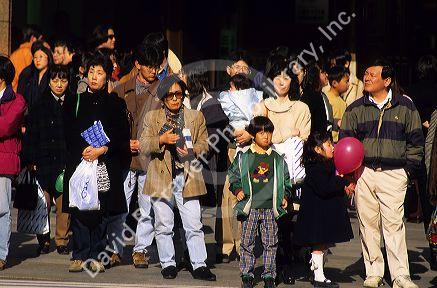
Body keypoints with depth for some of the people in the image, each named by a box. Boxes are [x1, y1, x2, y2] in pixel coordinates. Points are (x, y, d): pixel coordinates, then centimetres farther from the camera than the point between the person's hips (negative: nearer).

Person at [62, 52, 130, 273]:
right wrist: (83, 150, -9)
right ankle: (80, 256, 0)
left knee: (101, 211, -1)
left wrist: (103, 149, -10)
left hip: (106, 163, -1)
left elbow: (123, 136, 3)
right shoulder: (74, 102, 13)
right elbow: (68, 134, 7)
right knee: (79, 210, -5)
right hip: (78, 161, 1)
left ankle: (95, 256, 5)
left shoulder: (116, 103, 10)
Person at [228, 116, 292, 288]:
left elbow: (286, 180, 16)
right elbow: (234, 175, 8)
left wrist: (285, 196, 5)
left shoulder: (278, 159, 9)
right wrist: (237, 190, -7)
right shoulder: (243, 157, 3)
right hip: (250, 207, -1)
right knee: (247, 242, 2)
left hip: (271, 208, 1)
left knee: (270, 243, 4)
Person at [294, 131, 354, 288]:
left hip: (329, 211, 9)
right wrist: (339, 182, -19)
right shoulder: (314, 168, -17)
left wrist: (346, 186, -9)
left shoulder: (329, 164, 12)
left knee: (324, 243, 12)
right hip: (318, 211, -9)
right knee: (319, 244, -5)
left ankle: (320, 275, 18)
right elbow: (324, 189, -27)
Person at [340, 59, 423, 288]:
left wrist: (409, 168, 3)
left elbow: (416, 141, 10)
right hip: (363, 173, 2)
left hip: (394, 174, -2)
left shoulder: (405, 107, 6)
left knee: (394, 223, -8)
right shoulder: (355, 109, 10)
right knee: (368, 224, 4)